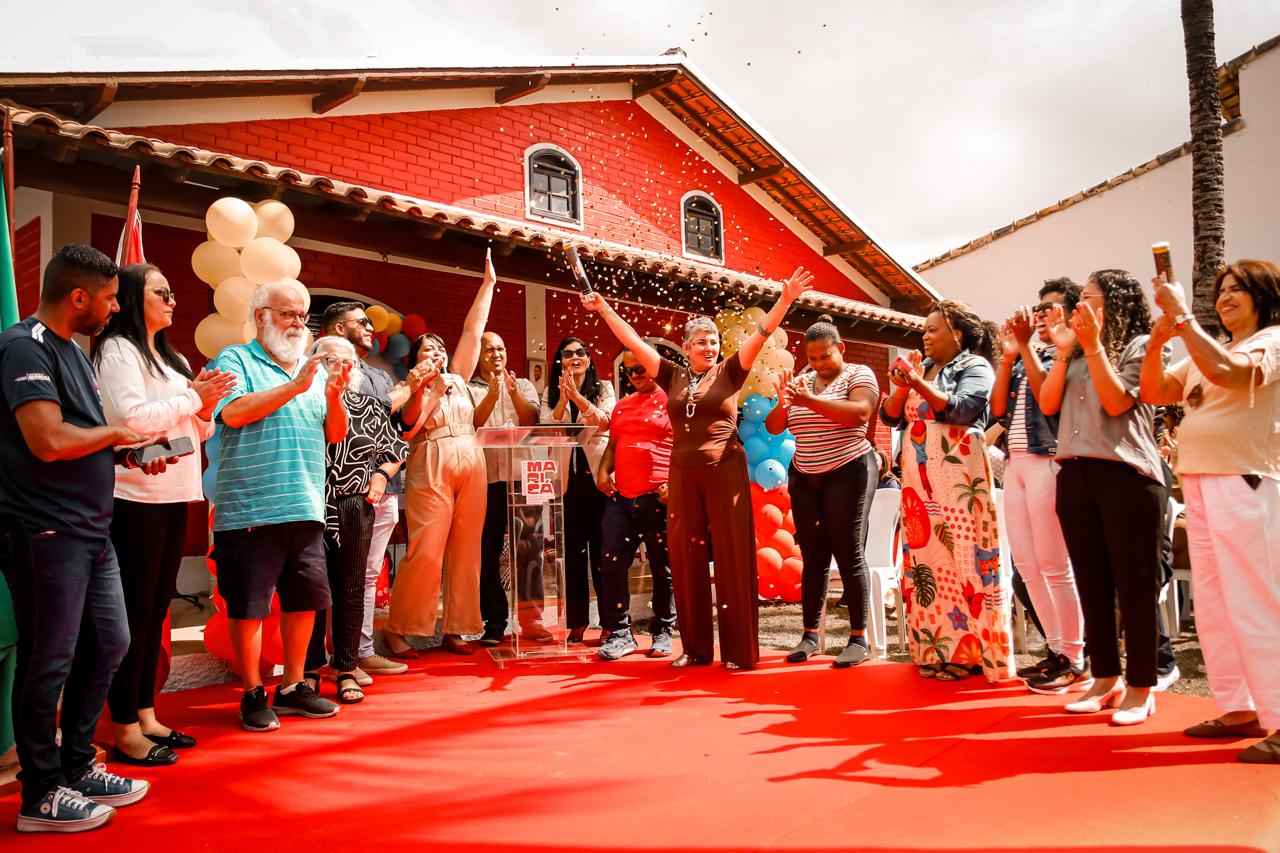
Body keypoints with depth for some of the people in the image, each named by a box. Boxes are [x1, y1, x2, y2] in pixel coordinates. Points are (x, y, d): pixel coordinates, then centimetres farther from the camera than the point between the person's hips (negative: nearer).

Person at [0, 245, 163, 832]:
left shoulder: (71, 350, 17)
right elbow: (50, 440, -25)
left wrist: (129, 454, 6)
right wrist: (117, 433, -9)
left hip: (90, 530, 10)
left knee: (109, 643, 14)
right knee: (49, 661, 1)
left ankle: (77, 766, 29)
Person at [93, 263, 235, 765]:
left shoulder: (172, 360, 19)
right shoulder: (118, 350, -5)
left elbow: (200, 431, 20)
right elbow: (132, 417, -19)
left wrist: (205, 407, 1)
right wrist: (193, 397, -10)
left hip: (173, 496, 8)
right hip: (137, 497, -8)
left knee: (157, 607, 10)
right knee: (135, 610, -3)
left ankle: (145, 716, 19)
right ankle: (126, 732, 5)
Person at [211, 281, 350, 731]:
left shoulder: (313, 369, 17)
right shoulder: (235, 360, 2)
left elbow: (336, 433, 12)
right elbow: (234, 412, -16)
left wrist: (334, 397, -7)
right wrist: (295, 386, -17)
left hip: (306, 508, 6)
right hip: (250, 509, -5)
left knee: (305, 600, 11)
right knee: (248, 606, 2)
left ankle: (293, 686, 25)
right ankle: (253, 694, 17)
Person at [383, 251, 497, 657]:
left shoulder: (457, 380, 18)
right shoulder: (413, 389, 7)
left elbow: (473, 331, 16)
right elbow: (411, 422, -13)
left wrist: (488, 283, 16)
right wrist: (420, 388, -22)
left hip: (471, 469, 5)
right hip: (431, 471, -5)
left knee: (465, 552, 3)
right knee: (425, 553, -10)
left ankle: (455, 630, 10)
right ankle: (397, 630, 2)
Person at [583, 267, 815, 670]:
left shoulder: (729, 373, 4)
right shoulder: (673, 376, 11)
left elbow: (761, 333, -4)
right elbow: (634, 342, 12)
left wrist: (786, 299, -14)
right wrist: (603, 308, 13)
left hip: (725, 473, -3)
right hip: (683, 475, 3)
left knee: (732, 559, -2)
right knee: (686, 560, 6)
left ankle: (740, 650, 5)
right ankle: (695, 647, 17)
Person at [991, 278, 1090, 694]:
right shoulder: (1026, 358, 18)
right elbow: (998, 407, 10)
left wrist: (1025, 345, -13)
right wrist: (1009, 353, 6)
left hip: (1047, 462, -8)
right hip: (1016, 462, 8)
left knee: (1054, 565, -5)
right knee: (1026, 562, 8)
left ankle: (1075, 660, 5)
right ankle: (1055, 649, 19)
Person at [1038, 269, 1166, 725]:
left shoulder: (1140, 345, 2)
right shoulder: (1075, 355, 18)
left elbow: (1117, 402, -11)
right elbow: (1048, 404, 7)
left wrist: (1093, 345, -12)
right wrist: (1063, 350, 3)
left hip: (1126, 475, -6)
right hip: (1074, 475, 6)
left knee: (1133, 584, -1)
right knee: (1092, 583, 9)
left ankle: (1140, 687, 9)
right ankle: (1105, 679, 19)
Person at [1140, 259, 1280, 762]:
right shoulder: (1206, 351, 19)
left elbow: (1225, 372, -23)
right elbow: (1153, 392, 12)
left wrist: (1182, 316, -17)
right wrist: (1158, 341, -3)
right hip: (1199, 484, 8)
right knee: (1213, 607, 9)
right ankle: (1240, 710, 17)